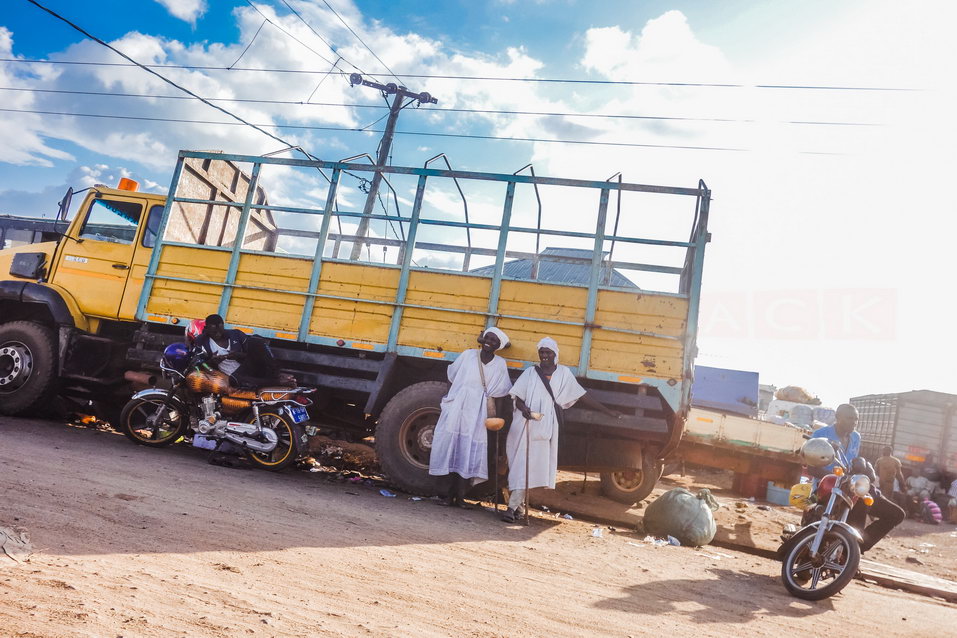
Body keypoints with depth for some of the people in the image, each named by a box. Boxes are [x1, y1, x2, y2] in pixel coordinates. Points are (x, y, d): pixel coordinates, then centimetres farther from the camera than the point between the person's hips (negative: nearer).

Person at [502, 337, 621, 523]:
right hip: (524, 425, 0)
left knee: (534, 465, -5)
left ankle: (514, 506, 0)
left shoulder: (563, 373, 10)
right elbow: (517, 396, 7)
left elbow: (582, 396, 12)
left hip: (545, 427, 0)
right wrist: (523, 408, -16)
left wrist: (608, 411, 11)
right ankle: (517, 505, 0)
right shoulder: (531, 372, 10)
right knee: (520, 463, -6)